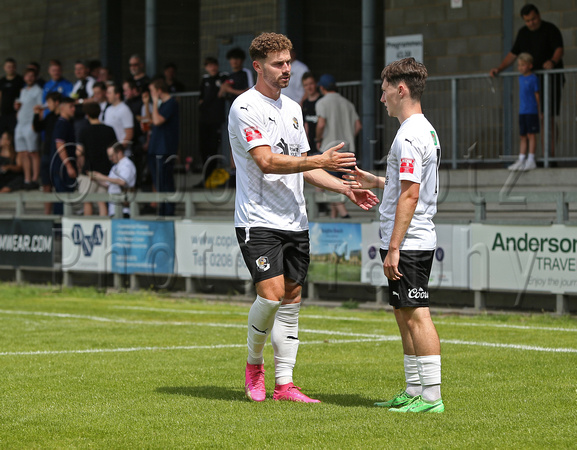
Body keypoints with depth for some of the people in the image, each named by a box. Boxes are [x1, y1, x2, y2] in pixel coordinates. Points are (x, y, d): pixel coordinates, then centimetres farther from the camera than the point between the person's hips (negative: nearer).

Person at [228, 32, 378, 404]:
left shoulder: (292, 108, 15)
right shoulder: (246, 107, -10)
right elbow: (267, 161, -19)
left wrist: (347, 189, 12)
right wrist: (320, 161, -23)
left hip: (295, 221, 7)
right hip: (259, 220, -7)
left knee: (292, 299, 5)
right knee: (271, 294, -17)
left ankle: (284, 383, 10)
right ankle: (254, 362, 8)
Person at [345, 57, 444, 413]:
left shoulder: (411, 135, -16)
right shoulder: (426, 130, 16)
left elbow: (410, 194, -21)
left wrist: (394, 246, -21)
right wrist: (375, 181, 26)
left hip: (408, 242, -10)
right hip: (419, 241, 10)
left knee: (417, 315, -10)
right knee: (405, 316, 14)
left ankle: (432, 396, -10)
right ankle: (414, 391, 19)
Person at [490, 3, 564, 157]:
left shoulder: (550, 30, -3)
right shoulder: (523, 33, 16)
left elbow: (559, 49, -16)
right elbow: (513, 54, 19)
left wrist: (553, 61, -36)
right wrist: (499, 69, 7)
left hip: (551, 79, -6)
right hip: (532, 79, 6)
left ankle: (551, 153, -15)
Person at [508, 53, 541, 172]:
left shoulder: (533, 78, -7)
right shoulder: (521, 78, 13)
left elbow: (537, 94, -4)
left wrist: (538, 110, -2)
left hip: (531, 111, -7)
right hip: (522, 111, 7)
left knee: (531, 135, -4)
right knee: (523, 136, 9)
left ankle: (531, 160, -1)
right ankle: (521, 160, 12)